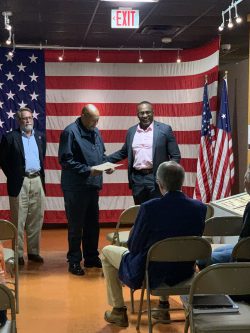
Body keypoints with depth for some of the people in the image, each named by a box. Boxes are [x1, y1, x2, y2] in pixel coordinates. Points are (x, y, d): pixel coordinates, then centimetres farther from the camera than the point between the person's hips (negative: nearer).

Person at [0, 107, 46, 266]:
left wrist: (41, 174, 12)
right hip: (19, 182, -4)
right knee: (18, 221, 2)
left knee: (36, 220, 9)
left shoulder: (40, 136, 10)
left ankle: (33, 251, 19)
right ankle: (18, 254, 9)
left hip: (37, 181, 5)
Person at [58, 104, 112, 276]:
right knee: (76, 226, 1)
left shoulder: (95, 132, 11)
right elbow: (65, 160, -17)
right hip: (76, 187, -7)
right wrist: (87, 170, -21)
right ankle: (74, 261, 13)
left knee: (93, 224, 15)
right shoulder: (70, 132, -12)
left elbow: (102, 154, 22)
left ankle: (91, 257, 28)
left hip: (93, 185, 7)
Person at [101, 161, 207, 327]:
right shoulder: (200, 208, -12)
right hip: (184, 273, 5)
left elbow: (134, 247, -12)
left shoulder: (149, 208, -25)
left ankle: (119, 311, 27)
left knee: (107, 251, 21)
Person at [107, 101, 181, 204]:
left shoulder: (165, 129, -2)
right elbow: (123, 152, 21)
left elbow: (175, 156, -2)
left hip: (157, 178, -4)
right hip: (137, 179, 4)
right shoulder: (131, 131, 11)